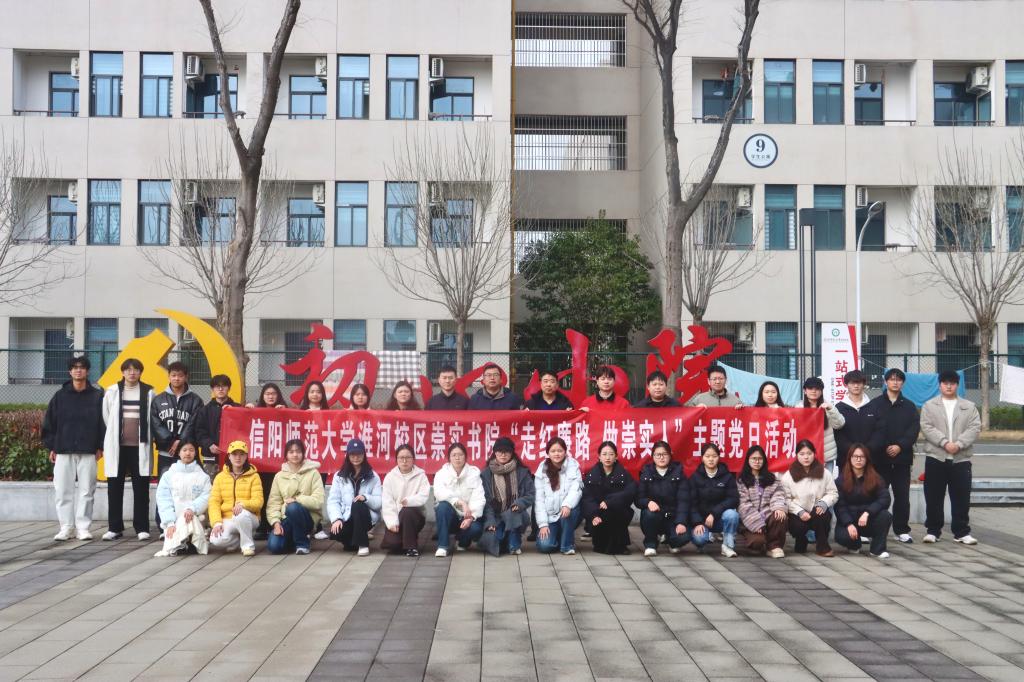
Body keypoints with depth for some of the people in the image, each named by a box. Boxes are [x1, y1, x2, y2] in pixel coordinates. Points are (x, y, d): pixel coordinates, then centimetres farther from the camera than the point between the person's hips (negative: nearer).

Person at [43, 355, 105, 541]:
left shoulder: (97, 396, 3)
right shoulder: (60, 396, 6)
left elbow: (103, 422, 4)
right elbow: (49, 423, 8)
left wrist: (100, 447, 0)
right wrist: (51, 447, 2)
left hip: (88, 451, -1)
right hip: (63, 451, 1)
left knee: (86, 491, 0)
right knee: (63, 490, 1)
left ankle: (83, 527, 7)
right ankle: (66, 527, 9)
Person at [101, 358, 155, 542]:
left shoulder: (148, 392, 1)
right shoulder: (112, 392, 3)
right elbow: (106, 418, 10)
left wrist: (148, 440, 6)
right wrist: (115, 436, 12)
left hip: (139, 446, -1)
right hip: (117, 446, 1)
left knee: (141, 489, 1)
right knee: (114, 488, 5)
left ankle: (141, 527, 7)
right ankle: (114, 527, 12)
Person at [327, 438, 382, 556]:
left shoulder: (373, 476, 4)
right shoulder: (339, 476, 7)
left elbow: (379, 502, -4)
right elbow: (333, 501, -2)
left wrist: (366, 497, -25)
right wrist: (336, 519, -19)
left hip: (366, 517, -2)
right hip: (346, 518, 2)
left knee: (357, 505, -34)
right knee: (335, 532, -30)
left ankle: (363, 544, -19)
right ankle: (352, 541, 8)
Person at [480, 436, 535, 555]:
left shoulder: (522, 472, 3)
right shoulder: (486, 473, 3)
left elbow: (531, 494, 0)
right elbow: (485, 500, -2)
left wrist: (519, 503, -21)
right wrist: (490, 521, -15)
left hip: (516, 515, 0)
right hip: (495, 516, 0)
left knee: (511, 514, -37)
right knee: (489, 540, -28)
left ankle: (514, 545, -14)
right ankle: (504, 539, 8)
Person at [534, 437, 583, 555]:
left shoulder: (573, 466, -5)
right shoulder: (542, 470, -2)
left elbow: (575, 490, -17)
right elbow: (539, 498, -4)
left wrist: (567, 505, -37)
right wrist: (543, 524, -12)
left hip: (568, 514, -1)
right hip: (550, 516, 1)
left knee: (570, 509, -35)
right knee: (544, 546, -19)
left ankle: (568, 544, -13)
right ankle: (559, 538, 16)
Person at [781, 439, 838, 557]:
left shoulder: (824, 473, 3)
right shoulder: (788, 476, -1)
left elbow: (833, 493, 1)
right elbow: (786, 499, -6)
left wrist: (823, 503, -19)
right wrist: (800, 512, -19)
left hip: (818, 514, 1)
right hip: (797, 515, 0)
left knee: (822, 513, -34)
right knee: (798, 526, -33)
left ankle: (823, 546, -13)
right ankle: (801, 541, 9)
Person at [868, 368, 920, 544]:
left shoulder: (909, 406, 12)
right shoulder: (875, 404, 5)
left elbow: (914, 429, 2)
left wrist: (900, 446, -11)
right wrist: (885, 447, -11)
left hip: (902, 458, 2)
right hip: (880, 457, -2)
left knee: (902, 496, 3)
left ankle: (902, 530, 12)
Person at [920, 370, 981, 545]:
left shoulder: (969, 407, 9)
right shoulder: (929, 406, 6)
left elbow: (975, 428, -2)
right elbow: (927, 428, -6)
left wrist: (958, 444, -16)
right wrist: (945, 443, -17)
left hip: (961, 459, 1)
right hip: (936, 458, -1)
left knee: (961, 498, 3)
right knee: (934, 498, 3)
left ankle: (962, 532, 11)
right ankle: (933, 530, 11)